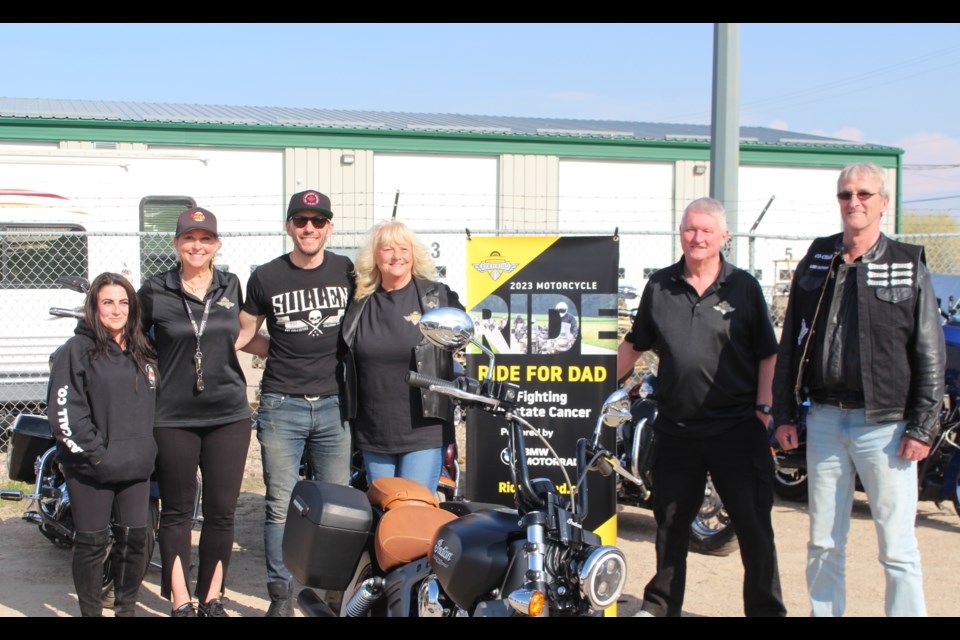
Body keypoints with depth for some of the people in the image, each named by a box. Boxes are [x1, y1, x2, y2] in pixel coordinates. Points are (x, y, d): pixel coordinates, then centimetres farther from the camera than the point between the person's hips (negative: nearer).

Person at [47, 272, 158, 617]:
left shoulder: (143, 353, 13)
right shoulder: (76, 350, -5)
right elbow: (63, 411, -12)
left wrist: (147, 451, 9)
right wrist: (94, 453, -16)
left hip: (136, 468, 5)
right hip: (91, 471, -5)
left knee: (136, 538, 7)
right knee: (92, 543, 3)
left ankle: (127, 609, 22)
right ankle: (90, 612, 16)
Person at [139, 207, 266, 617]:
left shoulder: (231, 286, 7)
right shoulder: (155, 291, -1)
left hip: (229, 414, 2)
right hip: (174, 418, -2)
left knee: (221, 511, 5)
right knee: (177, 511, 6)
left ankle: (212, 599, 19)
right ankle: (180, 603, 16)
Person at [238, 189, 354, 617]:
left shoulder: (347, 272, 5)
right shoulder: (266, 278, 1)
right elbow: (242, 333, 12)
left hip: (334, 404, 1)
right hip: (281, 405, -1)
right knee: (280, 506, 2)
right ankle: (280, 595, 14)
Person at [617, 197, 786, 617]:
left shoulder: (744, 287, 1)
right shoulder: (659, 286, 7)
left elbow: (767, 353, 3)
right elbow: (633, 345, 16)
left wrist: (764, 405, -6)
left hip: (737, 427, -3)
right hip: (676, 426, 3)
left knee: (754, 523, 0)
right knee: (670, 522, 14)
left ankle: (766, 608, 12)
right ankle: (661, 604, 29)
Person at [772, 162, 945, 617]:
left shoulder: (908, 267, 1)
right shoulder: (815, 262, 9)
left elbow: (930, 355, -1)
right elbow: (790, 344, 12)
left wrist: (922, 426, -7)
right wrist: (784, 414, 8)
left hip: (885, 425, -3)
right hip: (824, 421, 3)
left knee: (897, 548, 0)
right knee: (823, 544, 11)